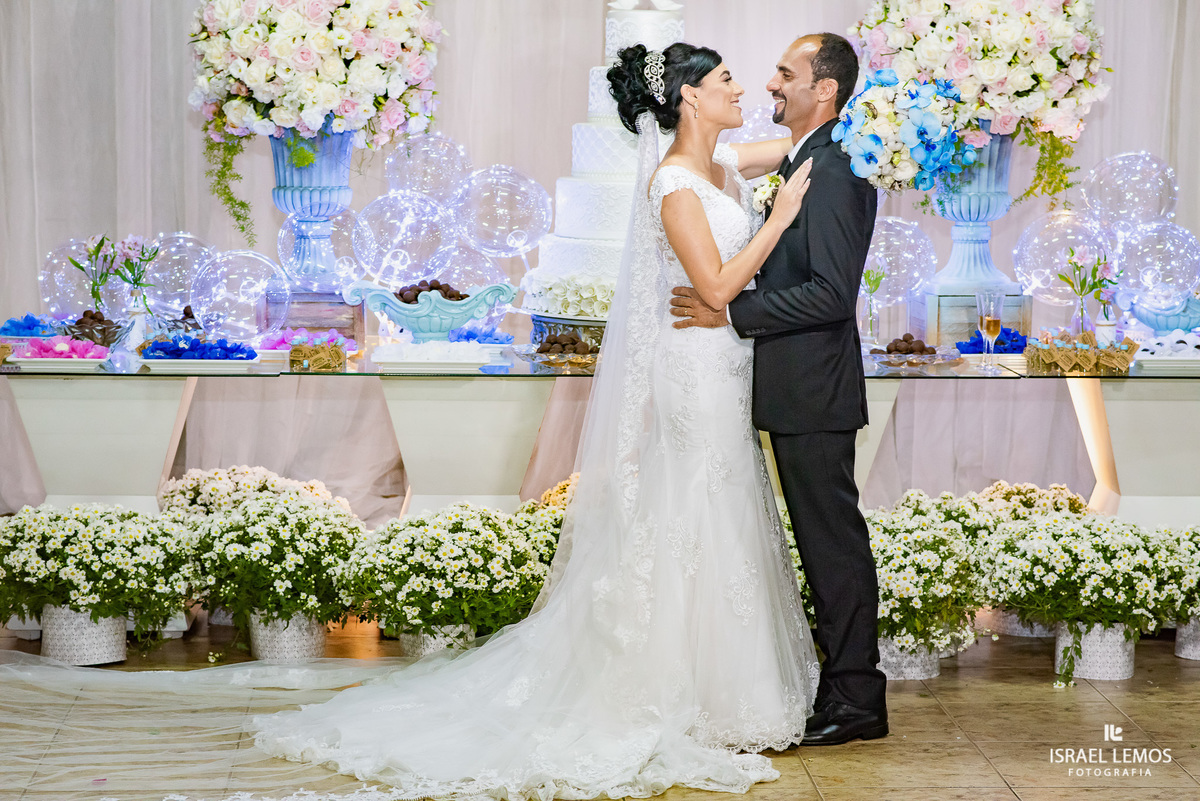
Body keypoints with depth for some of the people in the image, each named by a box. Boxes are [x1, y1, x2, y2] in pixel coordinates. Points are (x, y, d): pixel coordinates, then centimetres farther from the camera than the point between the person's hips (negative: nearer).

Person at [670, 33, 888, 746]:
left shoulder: (833, 171, -17)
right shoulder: (805, 163, 15)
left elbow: (831, 292, -24)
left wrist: (731, 313, -20)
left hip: (814, 391, -10)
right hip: (800, 391, 10)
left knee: (834, 539, -3)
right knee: (827, 537, 15)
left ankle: (856, 700, 6)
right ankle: (849, 682, 25)